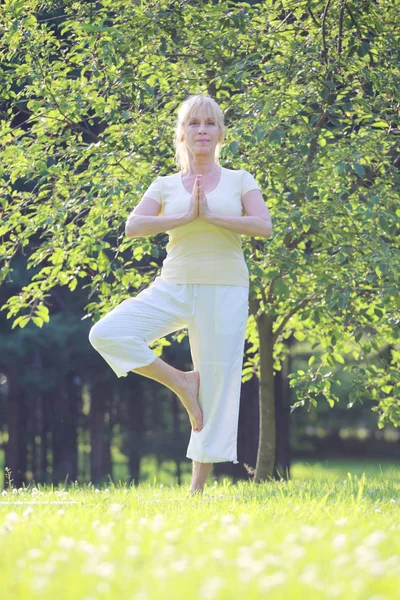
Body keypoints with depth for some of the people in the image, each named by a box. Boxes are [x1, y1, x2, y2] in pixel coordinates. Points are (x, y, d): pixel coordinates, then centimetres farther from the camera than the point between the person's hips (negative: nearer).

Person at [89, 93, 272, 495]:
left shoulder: (239, 181, 6)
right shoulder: (165, 186, 8)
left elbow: (264, 226, -8)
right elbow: (132, 227, -6)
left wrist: (211, 216, -15)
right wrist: (185, 217, -16)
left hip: (224, 291, -1)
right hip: (173, 288, 1)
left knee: (218, 382, -3)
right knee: (106, 334, -19)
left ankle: (198, 485, 4)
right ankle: (181, 383, -2)